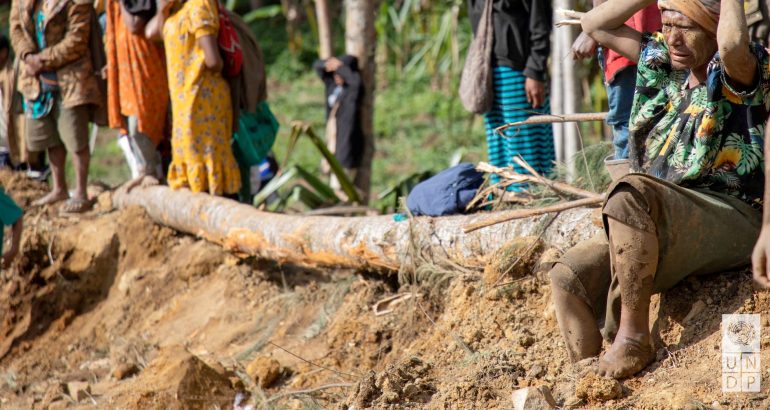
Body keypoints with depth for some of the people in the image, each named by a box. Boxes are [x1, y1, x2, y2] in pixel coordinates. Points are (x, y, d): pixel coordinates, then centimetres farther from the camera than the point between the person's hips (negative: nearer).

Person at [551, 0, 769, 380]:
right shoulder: (662, 61, 18)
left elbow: (733, 45, -30)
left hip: (732, 223, -7)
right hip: (657, 227, 7)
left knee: (630, 195, -34)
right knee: (570, 276, -17)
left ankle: (633, 335, -26)